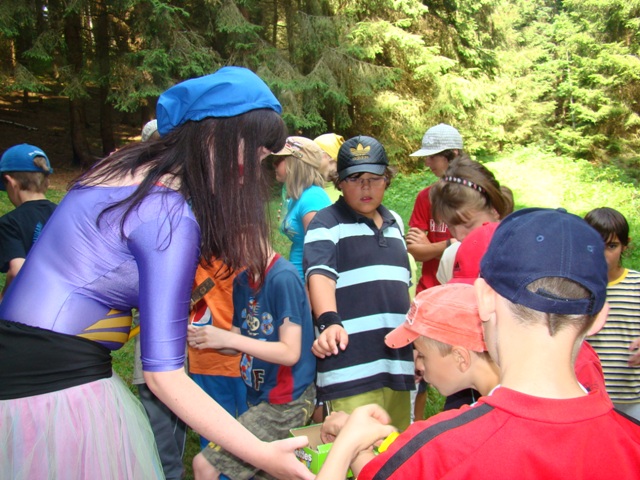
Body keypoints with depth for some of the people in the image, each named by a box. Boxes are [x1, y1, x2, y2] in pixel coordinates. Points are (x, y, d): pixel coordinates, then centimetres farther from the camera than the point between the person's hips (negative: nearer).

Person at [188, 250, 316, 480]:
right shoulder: (242, 280, 5)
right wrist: (205, 338, -10)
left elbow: (290, 353, -21)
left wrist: (227, 338, -22)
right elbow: (239, 344, 10)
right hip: (260, 397, 8)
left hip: (286, 403, -8)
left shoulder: (283, 278, -20)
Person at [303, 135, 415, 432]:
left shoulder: (394, 223, 17)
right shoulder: (326, 224, -3)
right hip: (351, 364, -6)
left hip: (398, 361, 6)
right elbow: (319, 274, -20)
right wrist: (329, 321, -37)